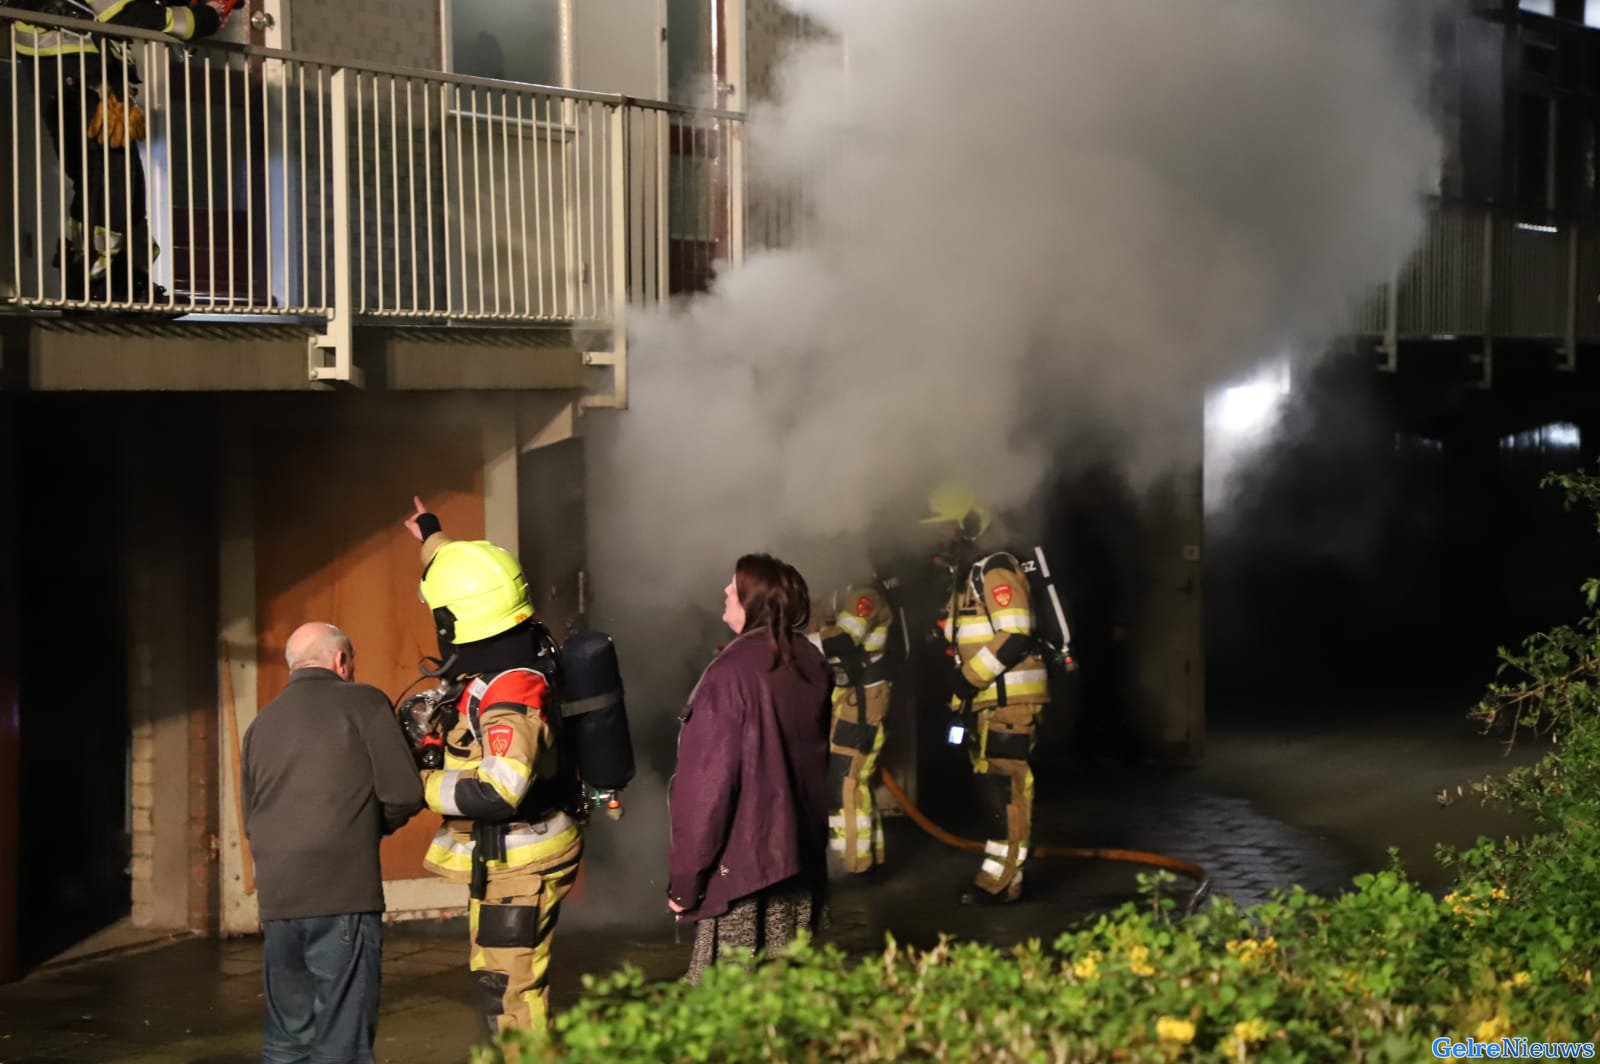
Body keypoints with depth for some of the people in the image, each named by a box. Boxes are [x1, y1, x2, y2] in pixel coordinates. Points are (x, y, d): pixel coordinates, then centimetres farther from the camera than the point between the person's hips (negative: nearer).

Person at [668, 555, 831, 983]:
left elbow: (707, 781, -18)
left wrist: (684, 876, -12)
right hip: (800, 854, 7)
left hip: (738, 862, -7)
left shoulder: (731, 673, -18)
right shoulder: (811, 664, 3)